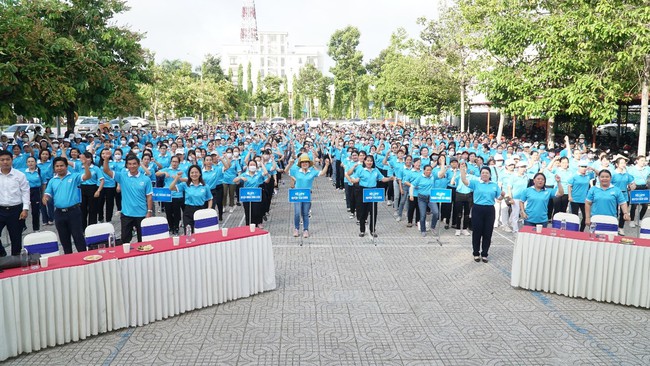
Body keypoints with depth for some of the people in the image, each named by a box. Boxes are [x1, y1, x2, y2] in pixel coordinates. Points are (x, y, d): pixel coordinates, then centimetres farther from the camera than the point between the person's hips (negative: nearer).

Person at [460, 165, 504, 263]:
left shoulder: (495, 185, 10)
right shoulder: (475, 183, 1)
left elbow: (499, 198, 11)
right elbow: (465, 181, -15)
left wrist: (502, 195, -11)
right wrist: (462, 169, -24)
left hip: (489, 210, 2)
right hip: (477, 209, -2)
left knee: (487, 233, 6)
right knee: (476, 232, 4)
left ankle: (484, 254, 18)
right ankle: (476, 253, 17)